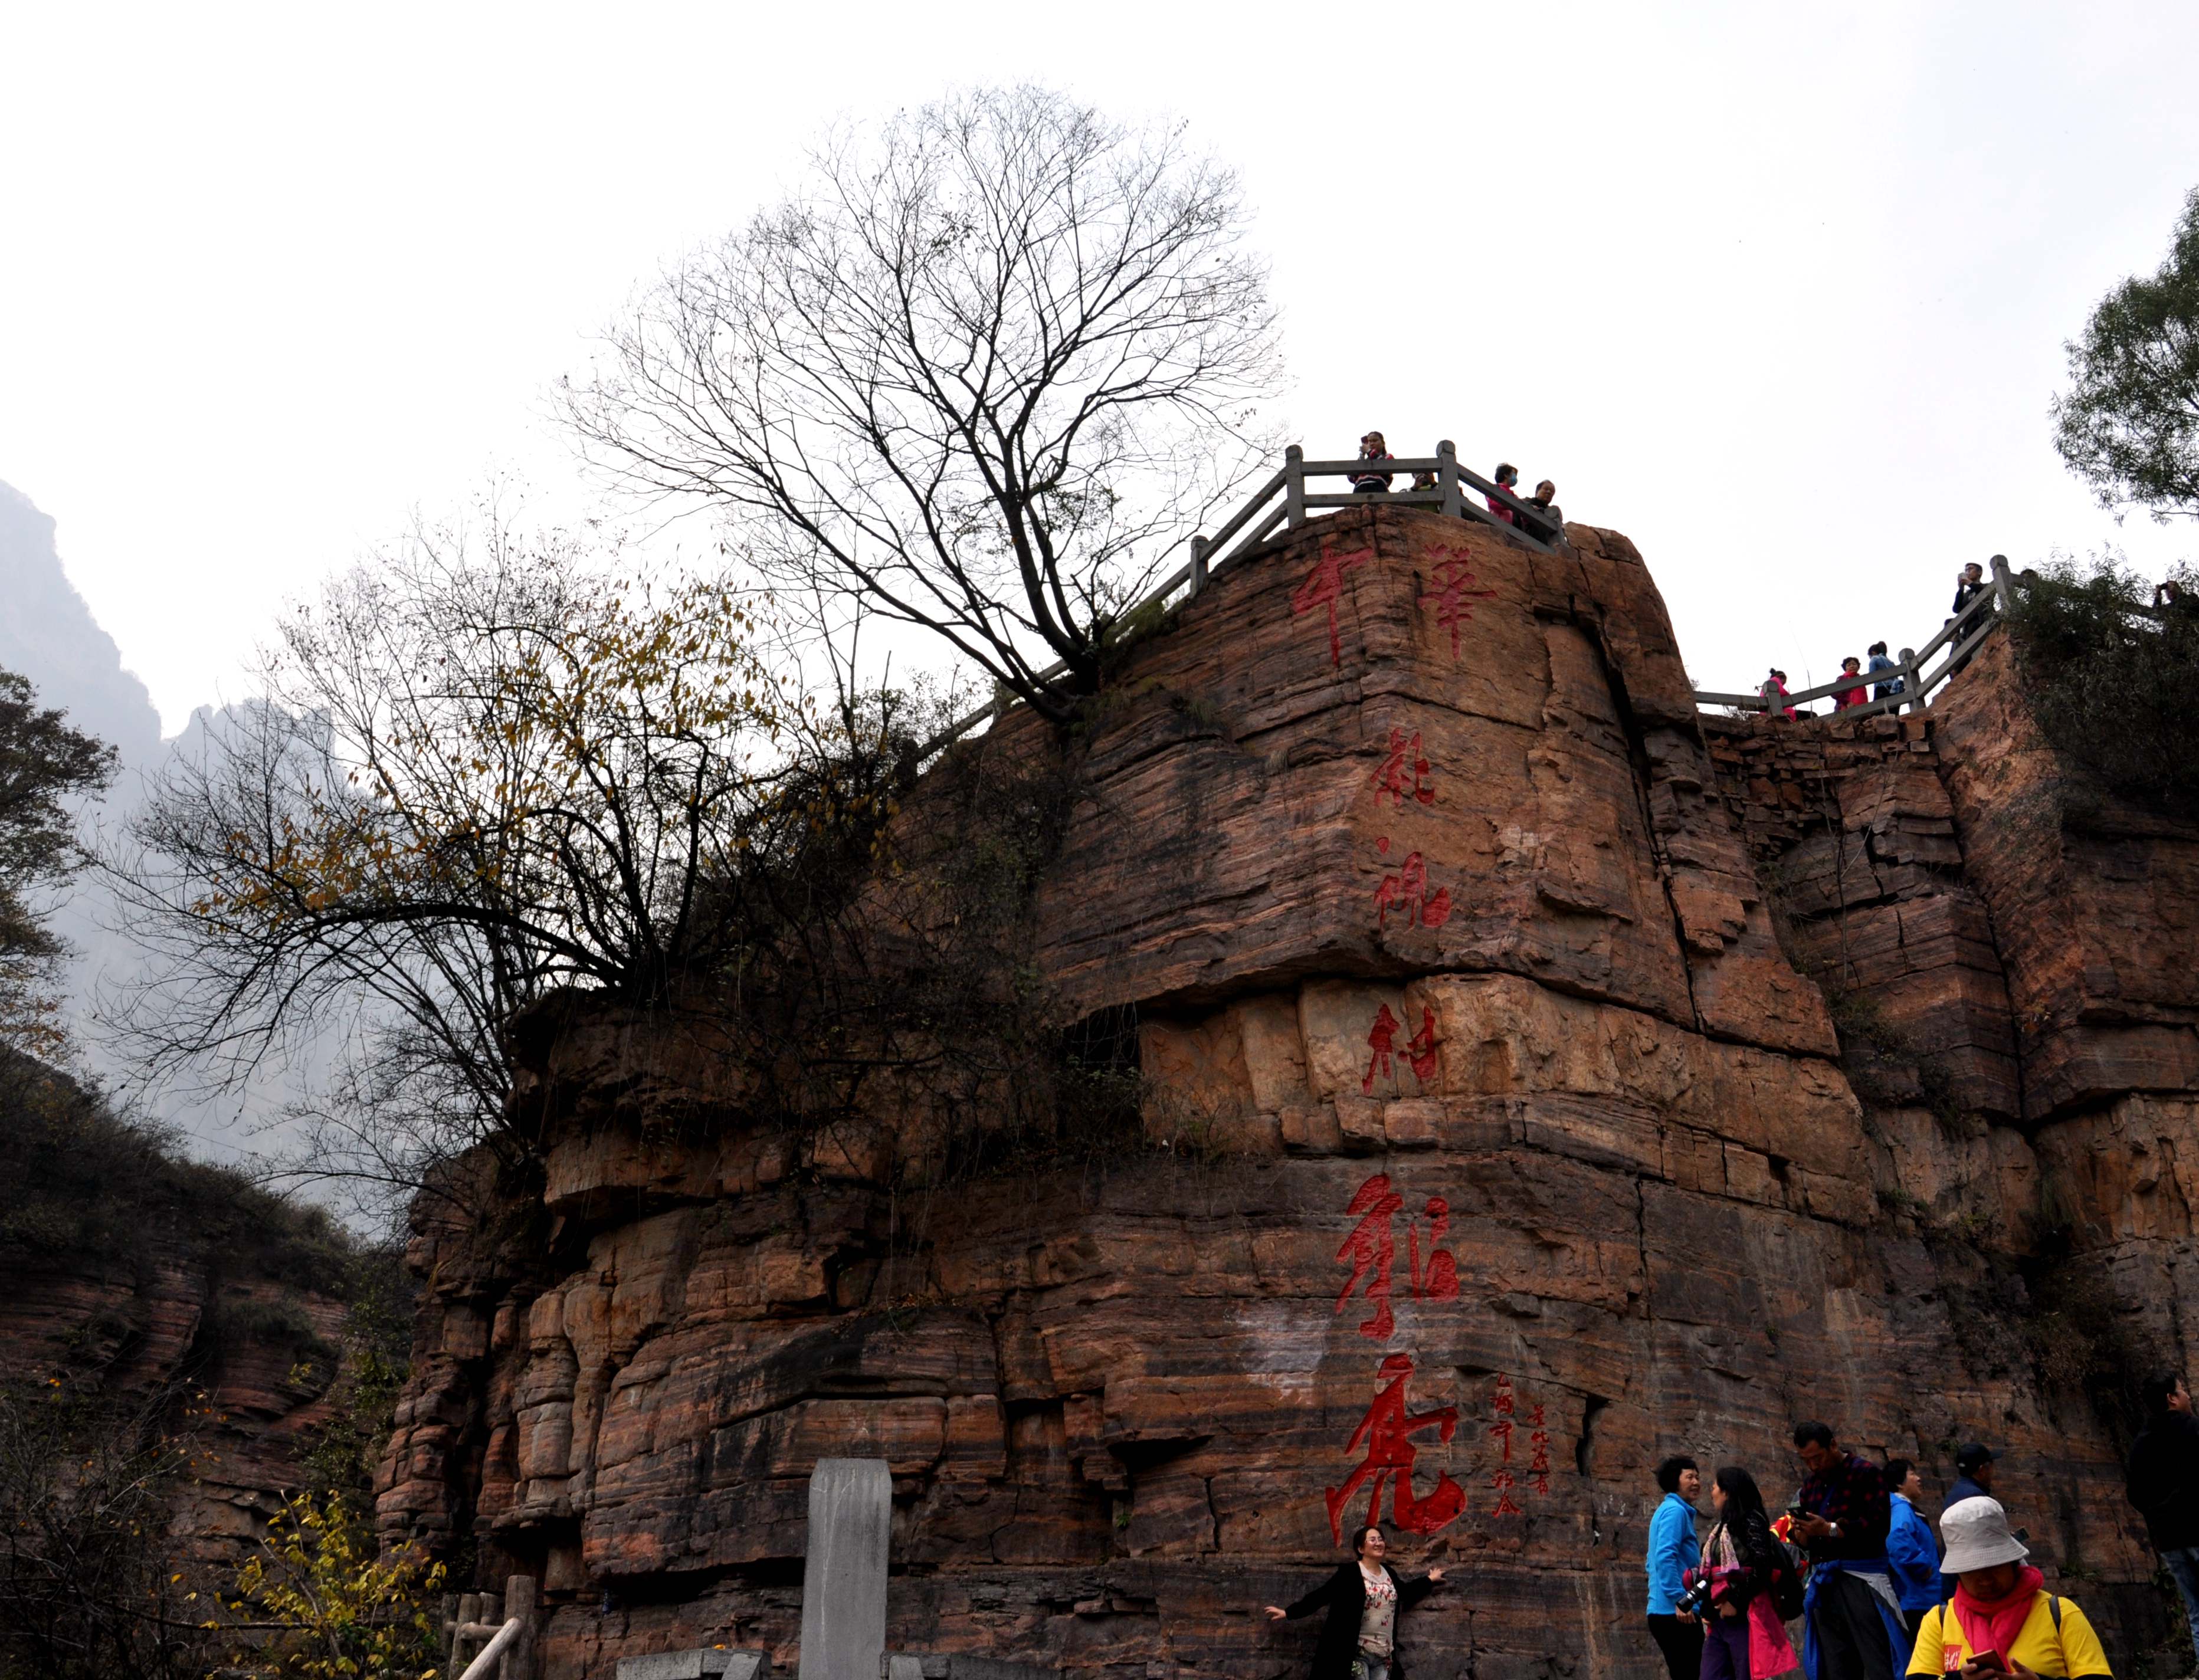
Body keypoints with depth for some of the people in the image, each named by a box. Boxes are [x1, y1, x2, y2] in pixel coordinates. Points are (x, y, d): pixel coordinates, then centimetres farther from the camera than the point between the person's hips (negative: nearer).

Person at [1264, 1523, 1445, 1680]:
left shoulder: (1389, 1573, 11)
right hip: (1357, 1653, -6)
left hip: (1384, 1655, 6)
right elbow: (1321, 1595, -9)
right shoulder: (1349, 1573, -8)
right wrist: (1288, 1613, -12)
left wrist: (1430, 1580, 39)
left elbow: (1406, 1591, 32)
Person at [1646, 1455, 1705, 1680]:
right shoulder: (1675, 1511, -10)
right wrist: (1680, 1600, -23)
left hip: (1663, 1612, 10)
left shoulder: (1668, 1510, 21)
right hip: (1675, 1613, -10)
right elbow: (1665, 1558, -21)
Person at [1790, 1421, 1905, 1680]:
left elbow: (1878, 1523, -17)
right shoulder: (1811, 1485, 18)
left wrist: (1829, 1529, -19)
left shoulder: (1865, 1473, -4)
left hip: (1861, 1579, -7)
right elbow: (1805, 1540, 20)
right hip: (1824, 1583, 7)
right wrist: (1802, 1533, -4)